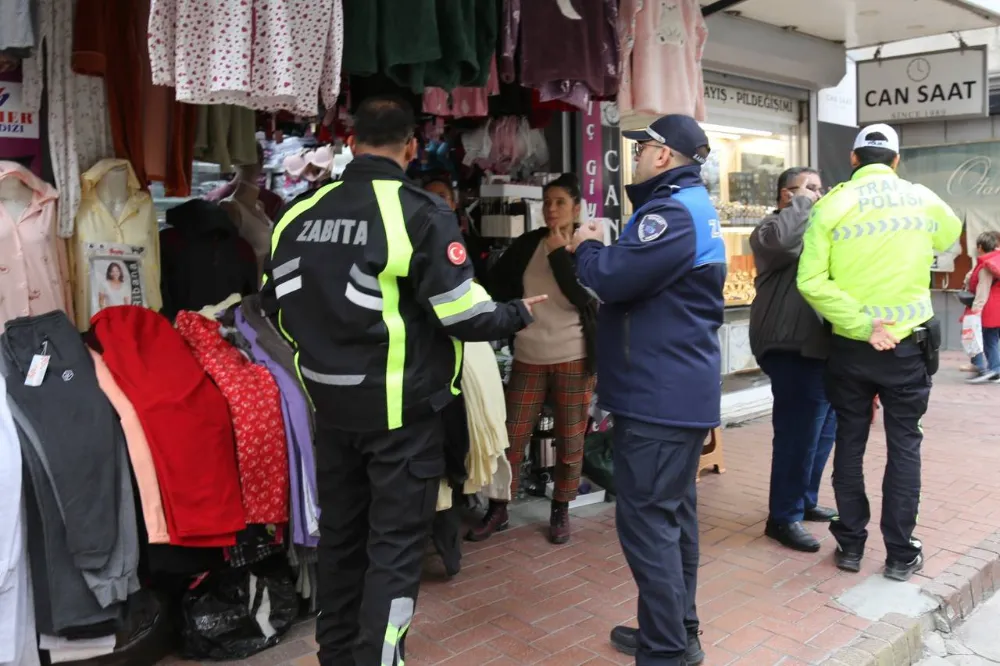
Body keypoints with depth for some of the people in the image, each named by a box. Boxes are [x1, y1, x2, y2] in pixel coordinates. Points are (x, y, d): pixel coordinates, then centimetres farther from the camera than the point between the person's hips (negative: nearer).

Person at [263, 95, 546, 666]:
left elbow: (277, 302, 11)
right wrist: (517, 315, 2)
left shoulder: (301, 213, 4)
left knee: (340, 534, 19)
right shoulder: (420, 212, -14)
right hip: (401, 406, -6)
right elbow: (462, 312, -17)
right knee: (396, 545, 5)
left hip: (332, 404, 6)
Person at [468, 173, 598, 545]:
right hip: (528, 357, 2)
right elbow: (496, 286, 6)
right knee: (511, 437, 4)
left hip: (573, 358, -2)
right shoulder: (527, 245, 5)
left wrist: (559, 254, -14)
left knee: (570, 441, 7)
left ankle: (560, 512, 23)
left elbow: (582, 298, -16)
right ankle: (497, 511, 18)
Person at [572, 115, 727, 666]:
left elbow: (612, 278, -23)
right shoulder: (691, 205, 19)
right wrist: (604, 248, 5)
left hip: (658, 395, -11)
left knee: (647, 521, -5)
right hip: (680, 390, 11)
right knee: (673, 514, 17)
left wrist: (587, 247, -5)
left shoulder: (673, 212, -17)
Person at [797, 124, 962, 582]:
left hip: (849, 347, 0)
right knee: (904, 446, 10)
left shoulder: (832, 204, -6)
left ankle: (850, 545, 20)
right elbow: (950, 235, 25)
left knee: (850, 444, 11)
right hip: (907, 346, 1)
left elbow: (811, 281, -17)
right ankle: (901, 554, 16)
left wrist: (861, 325, -14)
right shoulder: (923, 200, 1)